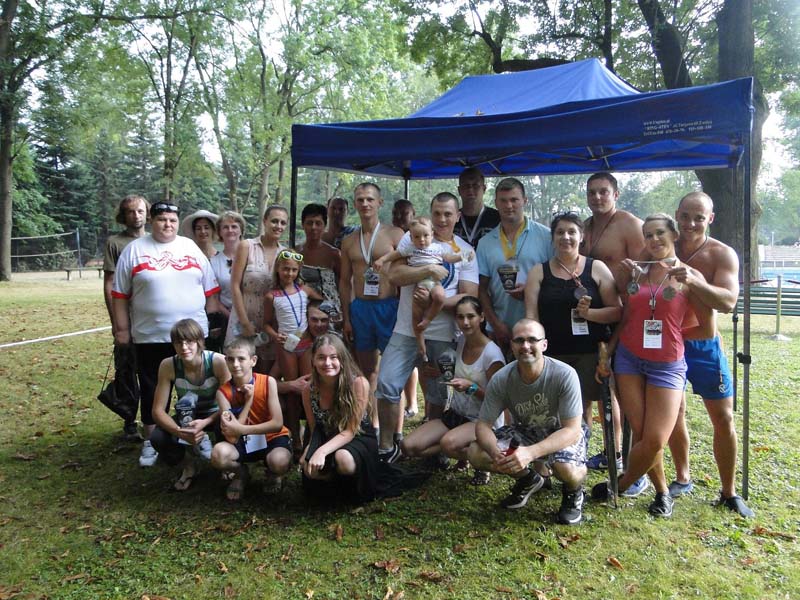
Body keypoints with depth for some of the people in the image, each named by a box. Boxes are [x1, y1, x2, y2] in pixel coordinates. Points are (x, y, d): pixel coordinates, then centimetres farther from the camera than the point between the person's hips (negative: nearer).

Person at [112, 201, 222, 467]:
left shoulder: (191, 248, 8)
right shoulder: (134, 250, 2)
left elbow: (210, 289, 10)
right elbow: (120, 294, 2)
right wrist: (122, 328, -3)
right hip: (150, 337, -1)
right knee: (152, 391, 8)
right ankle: (150, 443, 21)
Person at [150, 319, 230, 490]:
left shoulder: (218, 361, -26)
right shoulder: (168, 366, -21)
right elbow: (158, 410, -19)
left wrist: (205, 423, -38)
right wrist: (179, 432, -36)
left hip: (214, 415, -2)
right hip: (186, 417, 2)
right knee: (157, 438, -26)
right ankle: (188, 466, 8)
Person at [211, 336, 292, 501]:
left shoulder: (268, 382, -16)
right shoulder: (223, 391, -13)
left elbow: (277, 424, -22)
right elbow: (232, 438, -20)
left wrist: (240, 429, -28)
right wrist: (248, 400, -23)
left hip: (272, 437, -1)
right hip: (243, 442, 2)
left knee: (280, 462, -36)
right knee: (219, 453, -31)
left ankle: (273, 474, 6)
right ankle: (240, 474, 6)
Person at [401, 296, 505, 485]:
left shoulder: (492, 353, -17)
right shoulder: (460, 342, 1)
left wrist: (471, 387, -26)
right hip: (455, 414, 6)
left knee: (449, 444, -37)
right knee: (408, 446, -11)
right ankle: (463, 451, 7)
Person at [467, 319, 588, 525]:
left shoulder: (565, 375, -28)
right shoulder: (501, 379, -19)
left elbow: (572, 429, -27)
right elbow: (483, 425, -13)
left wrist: (531, 452, -43)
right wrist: (496, 453, -37)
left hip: (563, 433, -3)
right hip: (525, 431, 4)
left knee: (567, 470, -36)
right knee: (476, 453, -16)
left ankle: (573, 492, 6)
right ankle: (528, 480, 13)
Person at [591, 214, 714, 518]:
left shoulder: (689, 276, -2)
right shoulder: (636, 272, 8)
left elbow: (707, 329, 1)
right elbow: (625, 319, 10)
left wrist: (670, 334, 3)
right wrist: (606, 351, 2)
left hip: (667, 364, -2)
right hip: (628, 359, 3)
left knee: (655, 440, -8)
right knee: (642, 434, -2)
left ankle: (622, 483, 17)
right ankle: (662, 491, 22)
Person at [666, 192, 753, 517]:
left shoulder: (722, 254, -9)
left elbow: (728, 301, -22)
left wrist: (694, 281, -41)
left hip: (705, 346, -1)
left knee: (724, 419, 3)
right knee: (674, 413, 8)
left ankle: (729, 493, 17)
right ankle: (682, 478, 28)